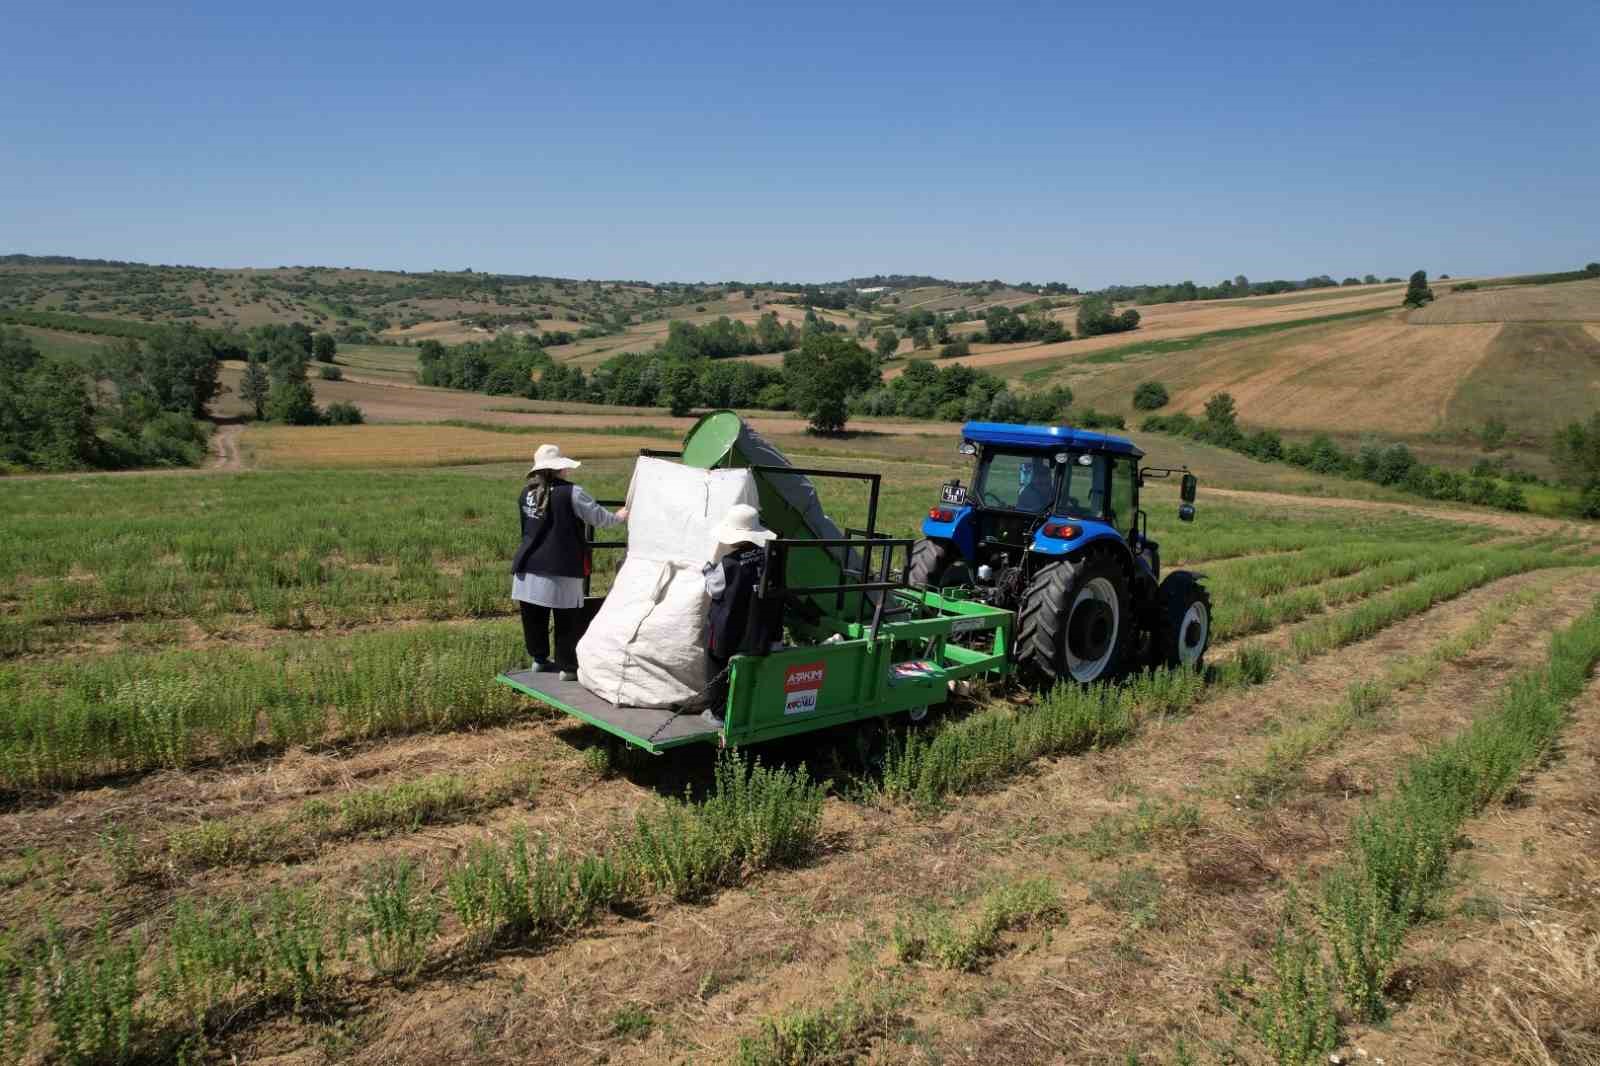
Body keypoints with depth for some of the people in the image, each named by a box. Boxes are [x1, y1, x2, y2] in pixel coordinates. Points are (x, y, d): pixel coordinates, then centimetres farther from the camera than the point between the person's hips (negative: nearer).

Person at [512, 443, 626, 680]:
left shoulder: (526, 492, 8)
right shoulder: (571, 493, -10)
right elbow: (599, 518, -1)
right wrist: (619, 517, 20)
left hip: (528, 567, 6)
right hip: (560, 569, -6)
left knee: (534, 618, 15)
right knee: (568, 621, 4)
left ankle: (539, 659, 29)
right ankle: (568, 667, 9)